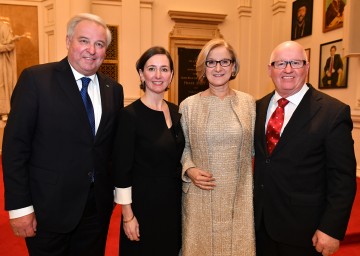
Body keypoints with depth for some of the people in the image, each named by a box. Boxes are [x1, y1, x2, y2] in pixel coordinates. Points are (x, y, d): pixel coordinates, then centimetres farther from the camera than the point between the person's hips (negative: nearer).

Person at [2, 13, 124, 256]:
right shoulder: (35, 79, -9)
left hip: (98, 206, 4)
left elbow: (114, 146, 8)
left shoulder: (114, 89, 3)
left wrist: (118, 191, 7)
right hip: (49, 207, -3)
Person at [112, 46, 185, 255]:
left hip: (174, 200, 6)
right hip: (144, 202, -6)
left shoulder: (176, 112, 2)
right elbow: (122, 169, -15)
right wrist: (127, 215, -13)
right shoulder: (130, 114, -16)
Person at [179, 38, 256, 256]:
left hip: (239, 195, 1)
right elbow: (183, 147, 4)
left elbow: (254, 147, 8)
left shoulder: (248, 102, 1)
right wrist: (190, 170, -11)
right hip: (200, 195, -1)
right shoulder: (188, 105, -3)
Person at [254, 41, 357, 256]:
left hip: (303, 228, -4)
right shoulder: (260, 107, 2)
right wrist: (253, 202, 8)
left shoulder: (334, 112, -14)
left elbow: (343, 179, -13)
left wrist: (332, 229, -14)